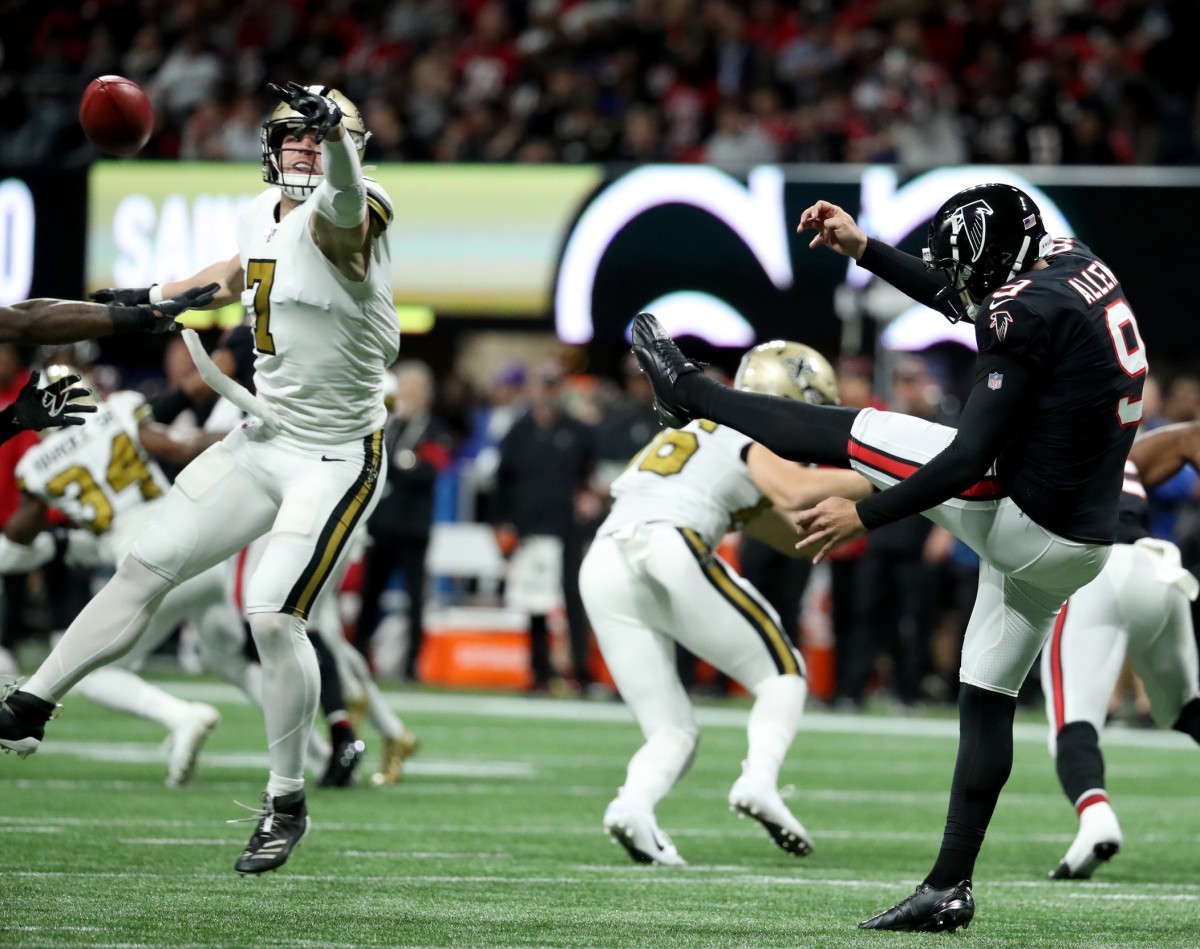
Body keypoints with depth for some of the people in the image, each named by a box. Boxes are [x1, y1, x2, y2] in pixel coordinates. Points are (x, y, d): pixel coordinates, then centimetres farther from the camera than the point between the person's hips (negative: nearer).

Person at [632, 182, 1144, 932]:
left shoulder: (1025, 315, -19)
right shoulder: (1075, 265, 7)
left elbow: (970, 457, -20)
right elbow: (956, 299, 25)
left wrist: (865, 516, -13)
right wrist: (863, 247, 24)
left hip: (1021, 522, -8)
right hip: (1080, 545, 8)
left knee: (855, 433, 6)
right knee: (988, 700, 14)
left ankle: (690, 391, 23)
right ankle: (950, 885, 15)